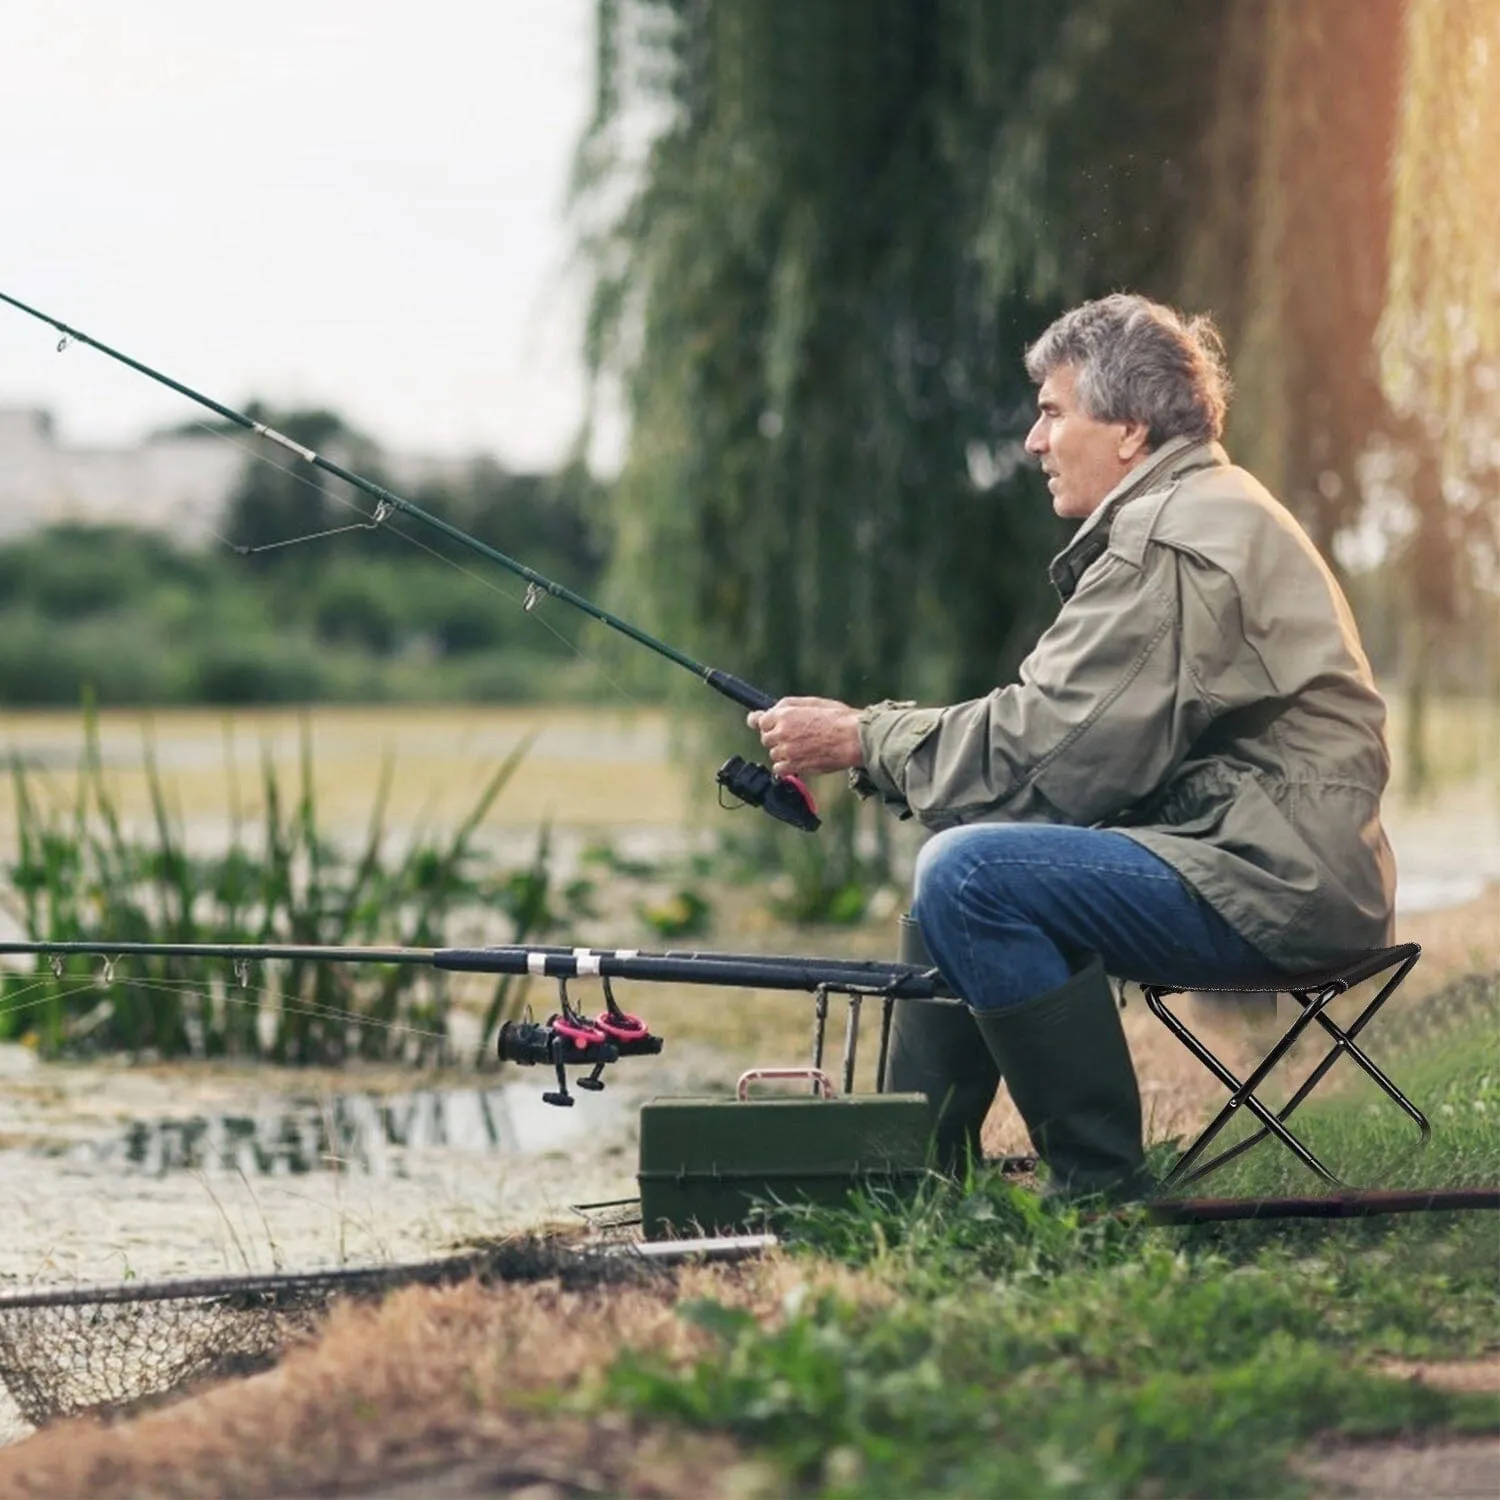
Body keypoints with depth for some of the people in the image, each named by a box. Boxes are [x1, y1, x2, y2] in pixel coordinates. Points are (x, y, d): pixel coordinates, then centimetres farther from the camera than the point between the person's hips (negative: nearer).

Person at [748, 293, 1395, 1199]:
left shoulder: (1170, 544, -15)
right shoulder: (1200, 514, 20)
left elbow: (1048, 751, -18)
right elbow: (1064, 730, 15)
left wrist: (864, 740, -7)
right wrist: (873, 740, 6)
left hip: (1273, 879, -12)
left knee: (971, 875, -24)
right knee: (953, 862, 20)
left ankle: (1105, 1186, -17)